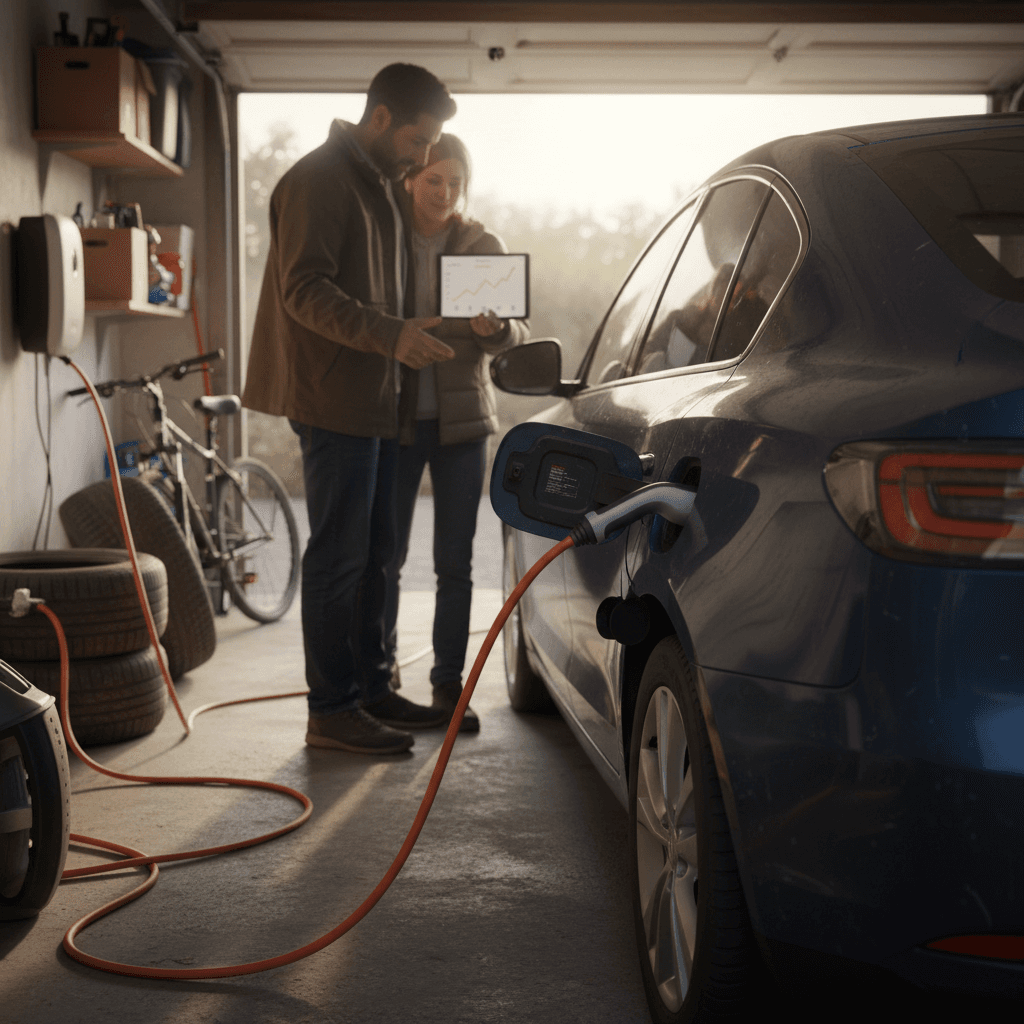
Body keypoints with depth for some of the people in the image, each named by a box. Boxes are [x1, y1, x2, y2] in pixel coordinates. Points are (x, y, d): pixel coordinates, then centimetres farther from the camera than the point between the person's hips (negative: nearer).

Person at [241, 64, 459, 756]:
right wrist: (391, 334, -30)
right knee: (340, 557, -6)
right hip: (335, 399, -10)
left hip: (377, 400, 10)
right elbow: (304, 291, -21)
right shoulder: (319, 180, -11)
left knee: (373, 553, 14)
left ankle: (372, 690, 23)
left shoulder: (381, 186, 19)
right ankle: (332, 711, 1)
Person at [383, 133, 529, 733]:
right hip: (394, 418, 0)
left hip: (461, 419, 1)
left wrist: (494, 329, -22)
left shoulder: (483, 246, 4)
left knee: (455, 563, 1)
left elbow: (520, 333, 0)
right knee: (386, 557, 1)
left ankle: (449, 682, 10)